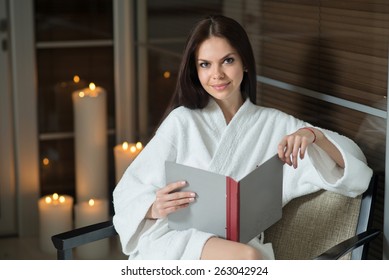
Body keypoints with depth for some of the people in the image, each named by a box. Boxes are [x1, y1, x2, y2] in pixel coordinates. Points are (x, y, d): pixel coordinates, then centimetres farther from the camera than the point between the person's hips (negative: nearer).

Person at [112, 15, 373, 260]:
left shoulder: (276, 125, 12)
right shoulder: (182, 121, 8)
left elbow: (355, 167, 9)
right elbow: (129, 192, 5)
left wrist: (313, 135, -11)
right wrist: (154, 208, -19)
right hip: (176, 243, -2)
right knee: (248, 257, -33)